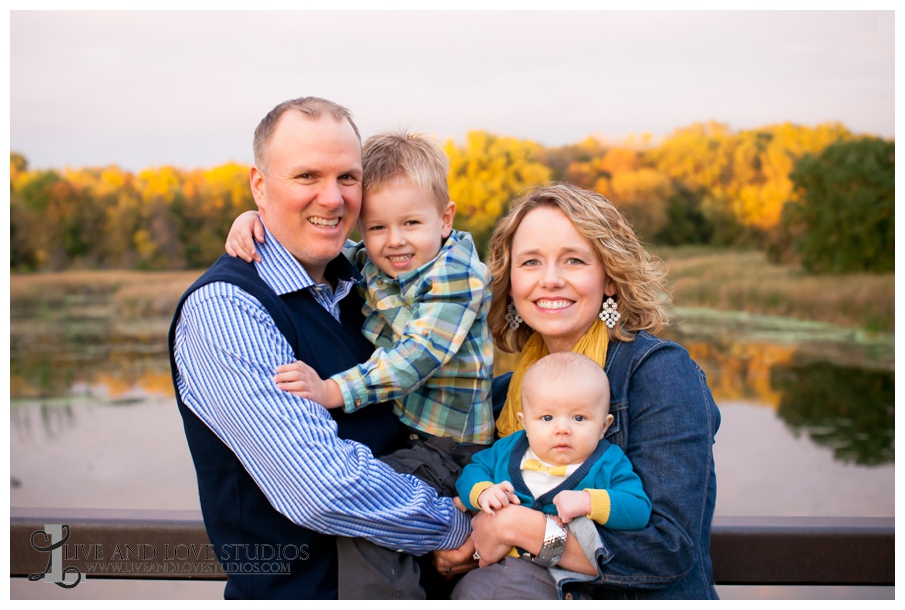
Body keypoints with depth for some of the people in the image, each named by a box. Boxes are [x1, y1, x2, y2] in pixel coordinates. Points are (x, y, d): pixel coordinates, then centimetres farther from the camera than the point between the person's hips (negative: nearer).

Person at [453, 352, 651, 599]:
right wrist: (482, 492, -4)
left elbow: (639, 511, -8)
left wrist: (590, 502, -22)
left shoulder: (609, 464, 1)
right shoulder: (509, 450, 13)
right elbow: (473, 470, 19)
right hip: (498, 559, 4)